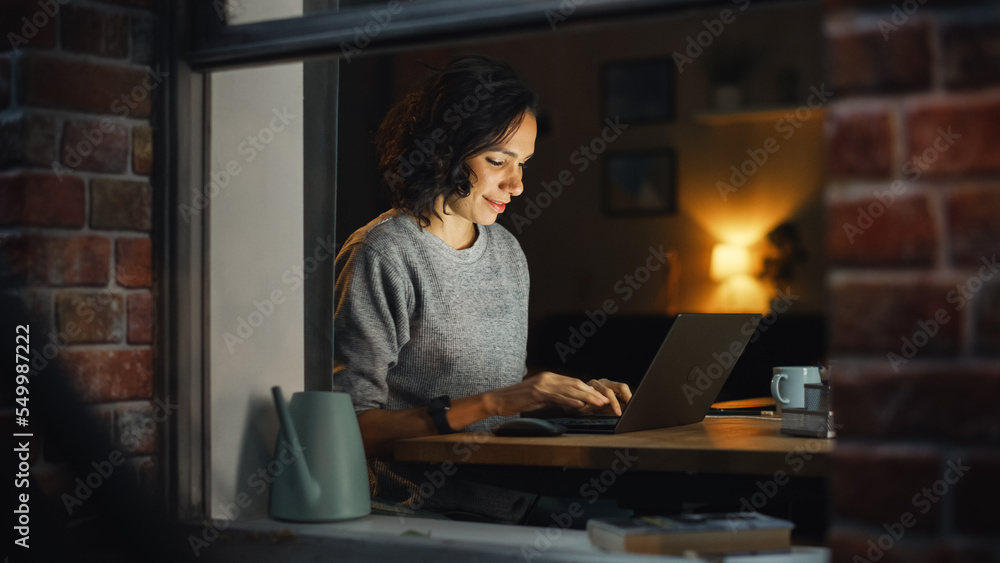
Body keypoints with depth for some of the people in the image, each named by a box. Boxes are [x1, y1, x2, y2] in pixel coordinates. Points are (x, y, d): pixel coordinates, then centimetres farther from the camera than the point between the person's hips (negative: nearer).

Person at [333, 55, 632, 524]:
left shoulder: (506, 250, 15)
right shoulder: (383, 255, -10)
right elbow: (352, 427, -16)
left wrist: (576, 394, 7)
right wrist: (491, 404, -21)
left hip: (512, 501, 7)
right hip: (423, 512, -7)